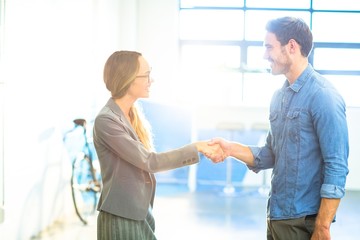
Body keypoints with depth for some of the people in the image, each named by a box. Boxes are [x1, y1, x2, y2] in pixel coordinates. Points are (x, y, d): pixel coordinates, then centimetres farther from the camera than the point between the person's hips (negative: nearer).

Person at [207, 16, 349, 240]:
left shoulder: (323, 96, -15)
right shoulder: (280, 96, 10)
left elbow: (337, 169, -18)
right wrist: (231, 148, -1)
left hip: (304, 220, -8)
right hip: (277, 215, 8)